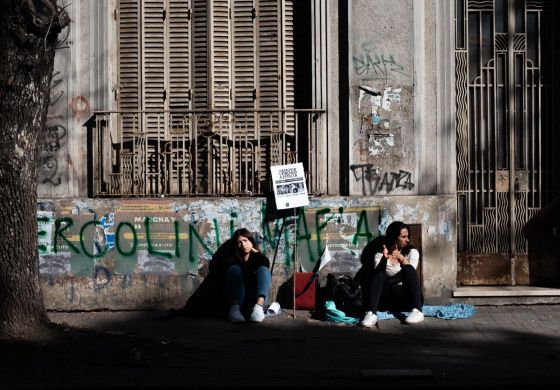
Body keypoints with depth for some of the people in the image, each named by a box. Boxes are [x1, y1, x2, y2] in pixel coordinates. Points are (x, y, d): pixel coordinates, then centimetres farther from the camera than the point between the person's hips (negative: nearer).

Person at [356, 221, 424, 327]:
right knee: (378, 273, -25)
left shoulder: (412, 252, 4)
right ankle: (371, 313, -42)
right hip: (386, 297, 1)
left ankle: (417, 311, -38)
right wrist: (384, 259, -33)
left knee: (408, 269, -24)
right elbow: (377, 273, -16)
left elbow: (411, 272, -17)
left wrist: (401, 258, -35)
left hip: (406, 296, 0)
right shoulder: (380, 254, 4)